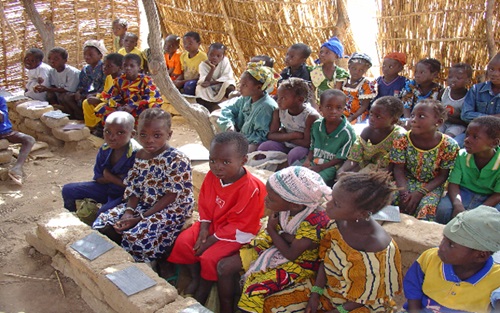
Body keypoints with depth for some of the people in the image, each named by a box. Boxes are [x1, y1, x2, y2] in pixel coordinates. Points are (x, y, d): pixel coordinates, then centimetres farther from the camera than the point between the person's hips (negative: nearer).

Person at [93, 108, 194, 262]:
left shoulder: (177, 160, -20)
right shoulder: (139, 156, 2)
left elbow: (171, 196, -20)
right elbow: (134, 189, 6)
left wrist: (140, 219, -22)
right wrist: (129, 212, -14)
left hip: (172, 209, -7)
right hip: (144, 204, 8)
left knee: (135, 238, -28)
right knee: (102, 223, -4)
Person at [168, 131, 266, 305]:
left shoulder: (251, 188, -32)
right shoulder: (212, 176, -11)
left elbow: (239, 225, -24)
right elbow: (204, 203, 4)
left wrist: (211, 240, -19)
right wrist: (204, 229, -9)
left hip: (235, 234, -7)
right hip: (213, 223, 7)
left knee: (209, 258, -21)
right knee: (183, 242, -6)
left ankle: (200, 297, 5)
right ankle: (195, 278, 17)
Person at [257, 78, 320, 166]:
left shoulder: (311, 115, -25)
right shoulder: (278, 111, -10)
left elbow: (307, 143, -25)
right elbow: (271, 135, -8)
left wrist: (283, 136, -16)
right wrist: (292, 135, -24)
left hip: (303, 147, -5)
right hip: (286, 145, 5)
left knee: (294, 154, -34)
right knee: (263, 147, -15)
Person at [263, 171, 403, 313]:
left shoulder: (375, 253, -34)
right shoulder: (338, 221, -18)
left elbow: (372, 297, -18)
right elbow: (325, 258, -2)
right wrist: (315, 293, -6)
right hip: (327, 287, 5)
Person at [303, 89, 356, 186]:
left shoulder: (348, 133, -15)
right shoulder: (316, 125, 1)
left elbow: (340, 159, -12)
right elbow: (312, 147, 11)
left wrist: (320, 168, -19)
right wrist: (308, 160, -9)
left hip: (332, 165, -5)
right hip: (314, 160, 5)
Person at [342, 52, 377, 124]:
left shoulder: (367, 85, -9)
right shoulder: (344, 81, 8)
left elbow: (364, 106, -11)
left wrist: (351, 118, -21)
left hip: (357, 117, -5)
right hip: (342, 115, 5)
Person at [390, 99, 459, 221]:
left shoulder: (449, 145, -15)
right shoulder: (403, 140, -12)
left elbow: (443, 175, -8)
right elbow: (399, 169, -6)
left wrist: (420, 192, -20)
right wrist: (404, 192, -23)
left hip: (432, 186, -1)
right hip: (406, 181, 2)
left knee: (426, 209, -29)